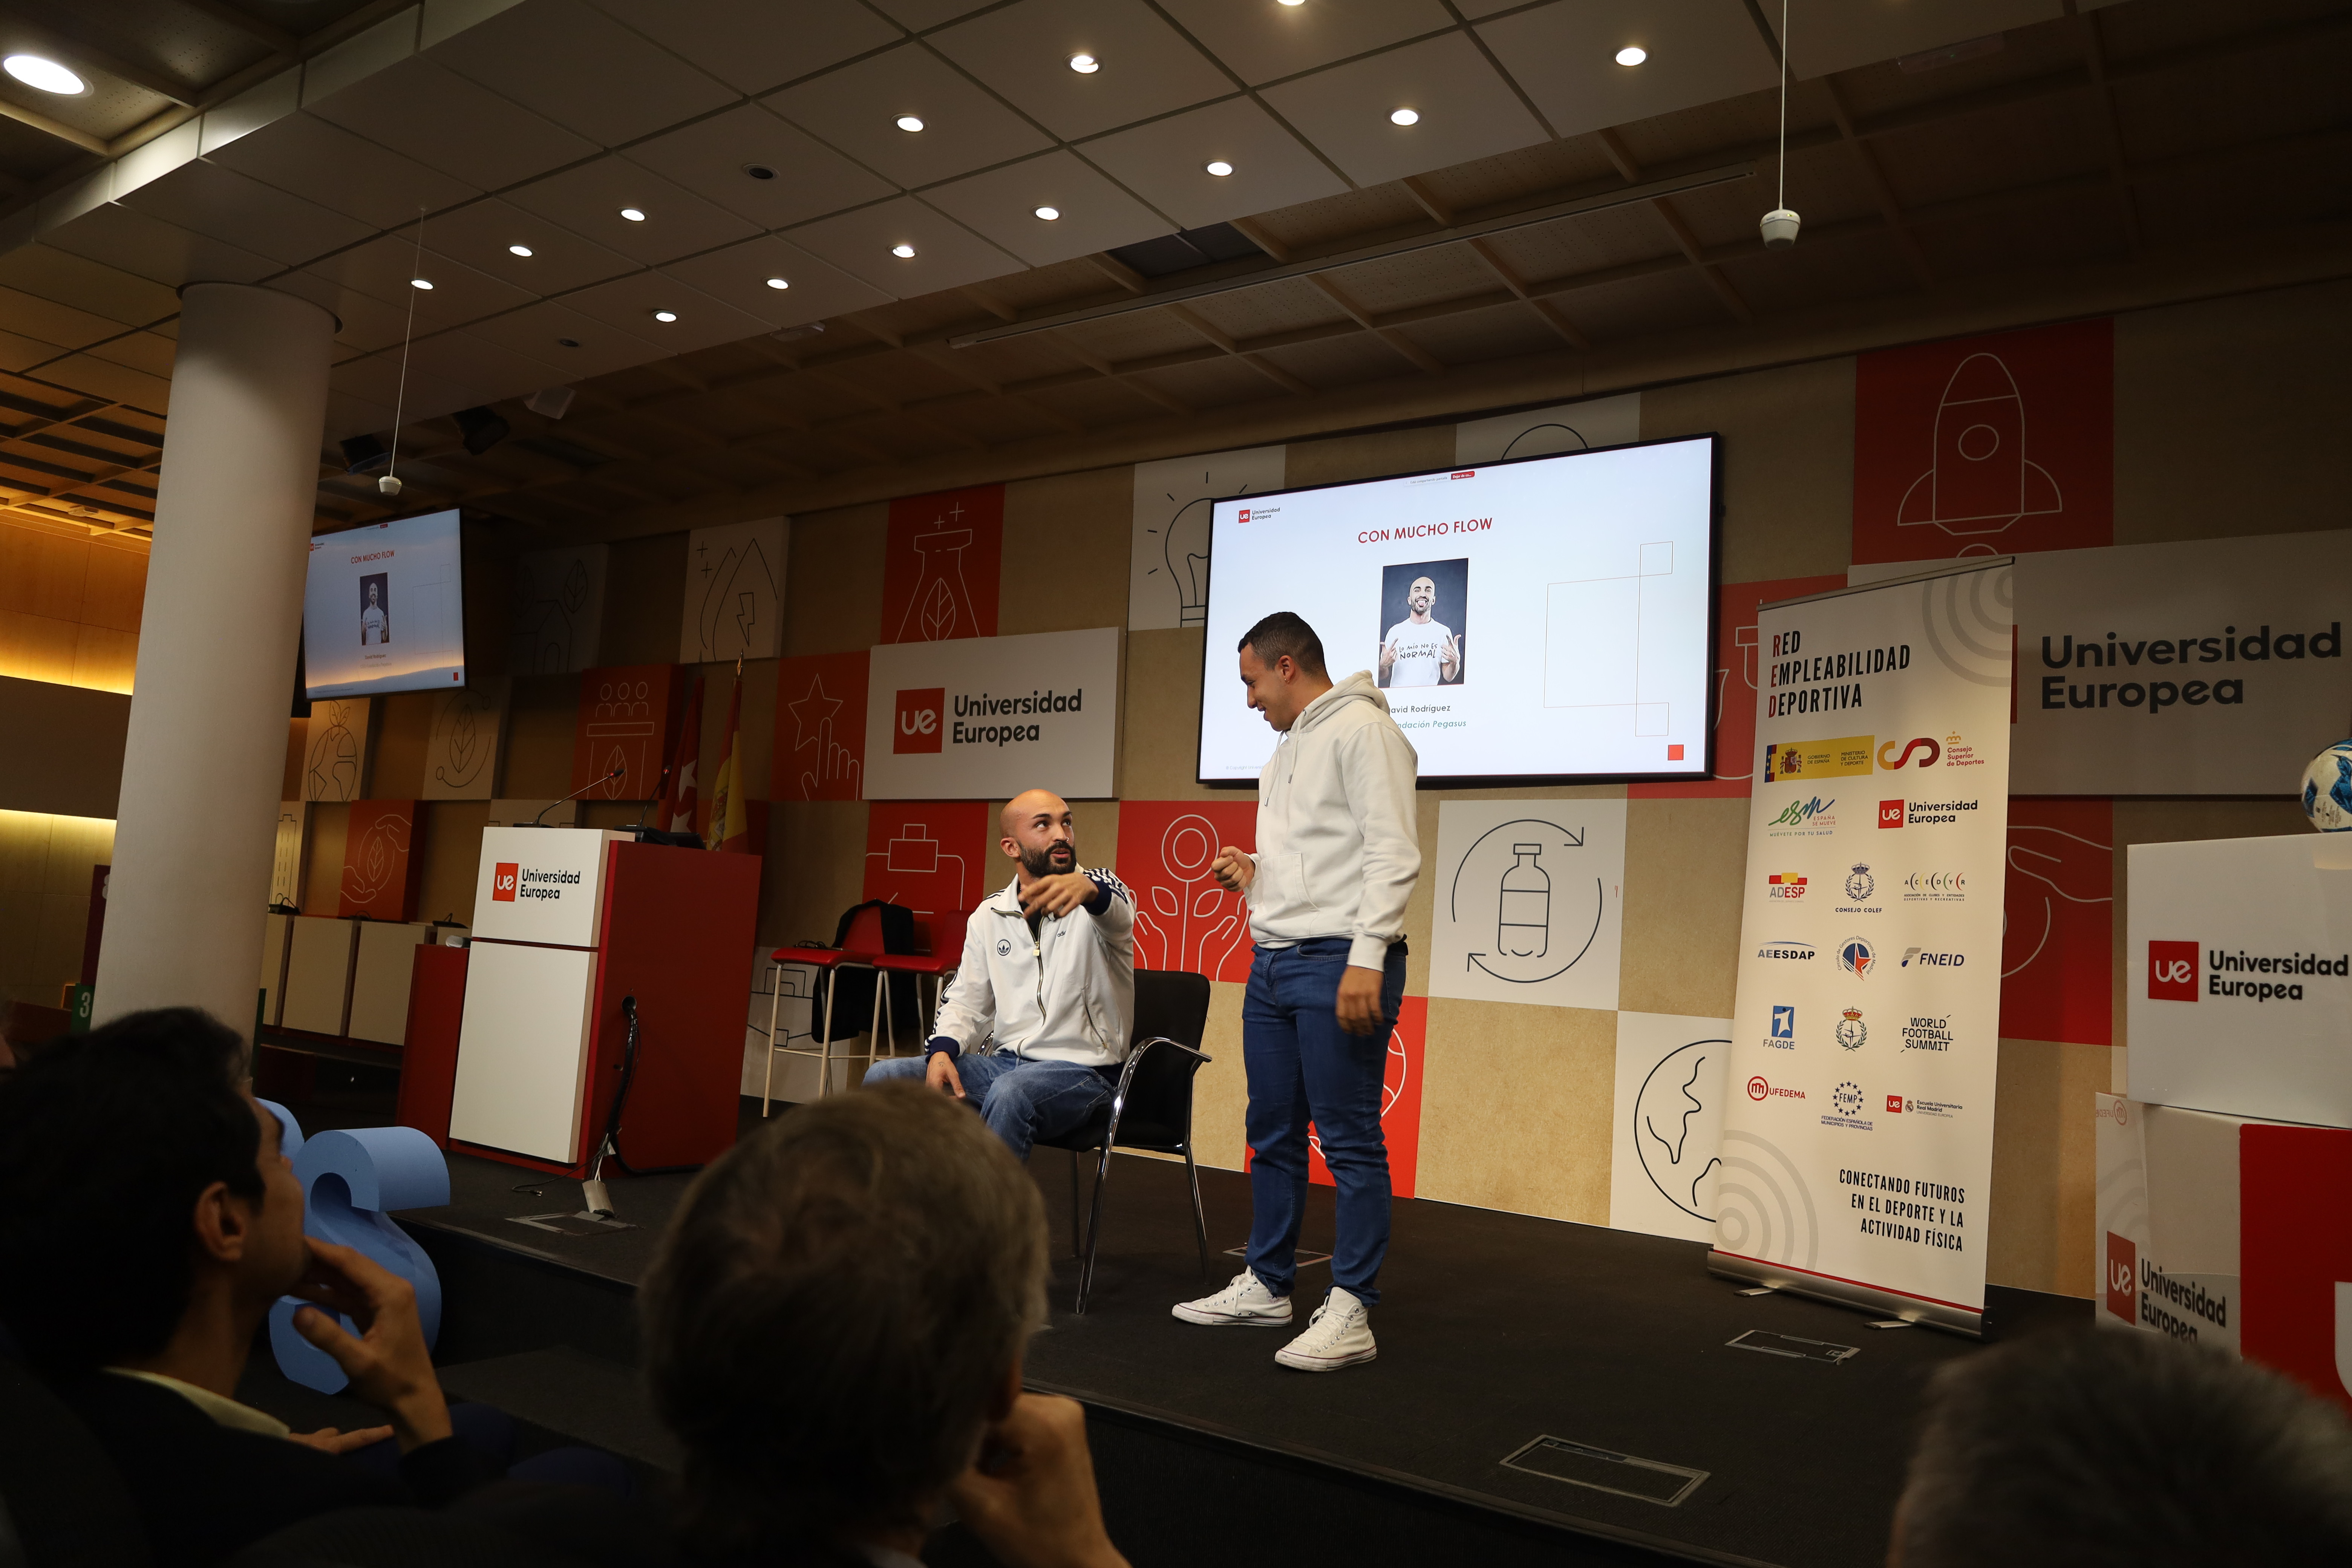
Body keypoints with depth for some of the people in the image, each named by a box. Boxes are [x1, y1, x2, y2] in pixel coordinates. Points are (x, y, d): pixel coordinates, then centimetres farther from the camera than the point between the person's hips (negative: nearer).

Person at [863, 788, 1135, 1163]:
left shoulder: (1099, 891, -3)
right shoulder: (989, 916, 11)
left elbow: (1117, 916, -29)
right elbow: (965, 1001, 12)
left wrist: (1086, 889, -54)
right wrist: (942, 1051, -11)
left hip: (1082, 1069, -5)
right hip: (1003, 1061, 5)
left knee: (1009, 1094, -37)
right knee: (884, 1077, -11)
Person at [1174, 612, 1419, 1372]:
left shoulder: (1360, 729, -8)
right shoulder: (1285, 752, 22)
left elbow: (1391, 853, -16)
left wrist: (1367, 958, -23)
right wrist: (1253, 871, 10)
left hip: (1336, 963, -10)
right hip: (1272, 961, 10)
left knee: (1350, 1142, -3)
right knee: (1272, 1135, 15)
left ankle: (1350, 1313, 3)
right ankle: (1267, 1286, 26)